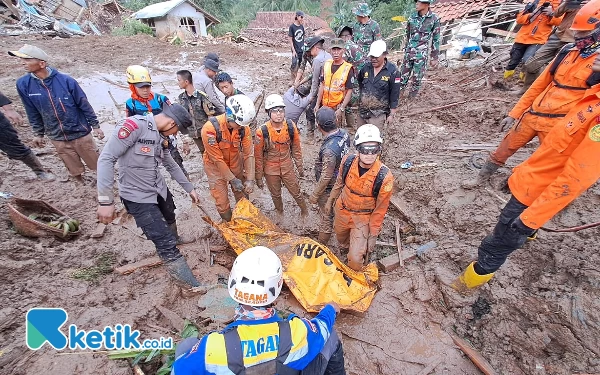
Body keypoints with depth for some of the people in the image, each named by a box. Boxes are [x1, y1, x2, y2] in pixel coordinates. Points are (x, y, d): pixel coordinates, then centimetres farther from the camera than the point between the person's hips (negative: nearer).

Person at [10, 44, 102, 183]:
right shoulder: (23, 84, -4)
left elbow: (84, 105, -6)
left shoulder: (65, 80, -14)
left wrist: (95, 126, -4)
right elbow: (32, 112, 6)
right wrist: (38, 133, 11)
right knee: (74, 169, 13)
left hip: (80, 133, -3)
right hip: (57, 137, 3)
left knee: (97, 163, 9)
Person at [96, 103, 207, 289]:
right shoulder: (134, 125, -22)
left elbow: (171, 165, 15)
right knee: (165, 243, -4)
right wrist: (105, 201, -25)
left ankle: (175, 239, 64)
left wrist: (189, 188, 20)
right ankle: (192, 285, 8)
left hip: (159, 189, 8)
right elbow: (106, 159, -23)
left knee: (170, 218, 32)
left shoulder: (160, 135, 3)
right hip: (138, 197, -8)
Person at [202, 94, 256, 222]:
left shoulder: (243, 127, -19)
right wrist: (232, 179, -20)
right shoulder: (210, 128, -30)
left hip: (235, 164, 3)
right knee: (222, 202, 3)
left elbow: (249, 154, -15)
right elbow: (217, 159, -24)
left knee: (243, 195, 13)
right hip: (216, 167, -3)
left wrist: (250, 179, -20)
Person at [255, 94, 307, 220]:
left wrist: (300, 166, 7)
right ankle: (279, 211, 52)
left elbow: (296, 148, 0)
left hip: (287, 167, 1)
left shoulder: (291, 126, -15)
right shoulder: (262, 131, -22)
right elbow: (258, 157, -12)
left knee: (296, 192, 15)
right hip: (270, 170, -1)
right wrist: (259, 177, -5)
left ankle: (304, 210, 45)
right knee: (276, 194, 21)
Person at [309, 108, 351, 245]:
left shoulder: (329, 149, -38)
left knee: (326, 218, 12)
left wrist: (314, 195, -16)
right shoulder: (344, 133, -12)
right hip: (341, 181, 9)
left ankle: (321, 245, 36)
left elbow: (326, 177, -30)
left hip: (330, 189, -8)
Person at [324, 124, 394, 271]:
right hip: (342, 210, 4)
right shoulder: (348, 161, -19)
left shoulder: (384, 177, -28)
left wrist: (373, 235, -9)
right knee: (341, 239, 29)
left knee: (355, 260, -3)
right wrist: (330, 201, 13)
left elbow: (380, 209, -16)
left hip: (362, 218, -3)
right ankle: (347, 249, 66)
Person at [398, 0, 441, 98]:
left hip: (422, 54, -3)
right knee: (403, 76, 4)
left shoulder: (434, 18, -3)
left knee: (416, 79, 2)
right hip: (409, 52, 3)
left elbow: (436, 39, 1)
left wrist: (434, 57, 0)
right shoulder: (412, 17, 5)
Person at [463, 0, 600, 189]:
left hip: (558, 123, -5)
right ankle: (481, 177, 25)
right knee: (505, 147, 11)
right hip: (532, 113, 5)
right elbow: (540, 84, 11)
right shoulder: (568, 51, 8)